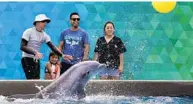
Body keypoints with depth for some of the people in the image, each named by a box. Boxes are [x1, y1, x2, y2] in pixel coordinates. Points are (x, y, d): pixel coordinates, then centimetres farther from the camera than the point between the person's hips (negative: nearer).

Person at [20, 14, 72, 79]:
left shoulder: (44, 35, 6)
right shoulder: (28, 32, -10)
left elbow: (52, 46, -1)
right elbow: (22, 47, -16)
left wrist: (62, 55, -15)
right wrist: (35, 53, -28)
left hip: (36, 60, 6)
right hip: (27, 59, -6)